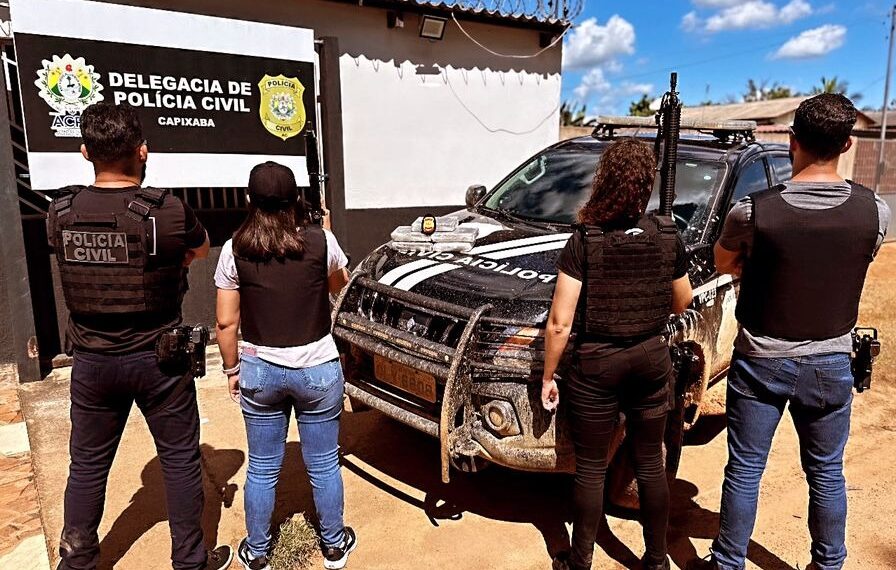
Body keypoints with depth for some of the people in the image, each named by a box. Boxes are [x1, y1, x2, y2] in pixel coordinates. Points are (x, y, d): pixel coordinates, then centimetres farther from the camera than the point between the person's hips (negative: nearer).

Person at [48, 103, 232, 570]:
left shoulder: (59, 214, -6)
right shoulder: (169, 212, -18)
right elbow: (201, 250, 3)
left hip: (91, 361, 4)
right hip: (157, 360, -3)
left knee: (87, 466, 19)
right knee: (180, 460, 13)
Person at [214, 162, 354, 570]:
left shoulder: (235, 250, -7)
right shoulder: (321, 241, -9)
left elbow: (226, 323, -3)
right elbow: (340, 286, 12)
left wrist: (232, 369, 11)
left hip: (259, 372, 1)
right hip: (318, 369, 0)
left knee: (262, 468, 17)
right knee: (324, 465, 15)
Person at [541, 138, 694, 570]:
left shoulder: (583, 242, -16)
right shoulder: (668, 236, -5)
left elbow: (559, 323, -16)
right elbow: (681, 303, 7)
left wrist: (548, 376, -4)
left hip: (596, 364, -3)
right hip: (651, 360, 3)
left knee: (590, 469, 11)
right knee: (651, 465, 18)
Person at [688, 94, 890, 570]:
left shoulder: (753, 210, -18)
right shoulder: (875, 211, -10)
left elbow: (724, 265, 0)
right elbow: (854, 265, 8)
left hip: (761, 360, -2)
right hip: (830, 363, 3)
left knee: (744, 470, 12)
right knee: (827, 472, 21)